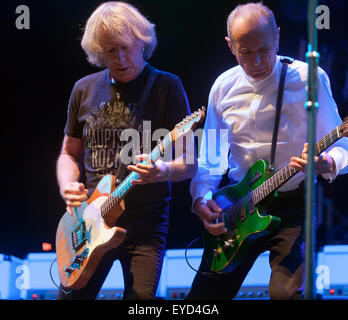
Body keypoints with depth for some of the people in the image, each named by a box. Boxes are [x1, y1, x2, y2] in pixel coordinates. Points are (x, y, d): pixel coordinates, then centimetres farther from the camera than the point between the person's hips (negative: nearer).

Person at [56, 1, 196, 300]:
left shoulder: (166, 86, -3)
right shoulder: (84, 90, 10)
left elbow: (189, 164, -6)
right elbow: (69, 154, 20)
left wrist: (163, 171, -29)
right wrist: (68, 187, -2)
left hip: (146, 222, -3)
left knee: (141, 297, -14)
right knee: (71, 295, 2)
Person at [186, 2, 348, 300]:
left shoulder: (310, 80, -8)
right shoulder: (224, 87, 5)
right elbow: (209, 158, 12)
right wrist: (202, 198, -6)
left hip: (292, 205, -4)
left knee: (286, 292, -23)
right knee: (202, 298, 3)